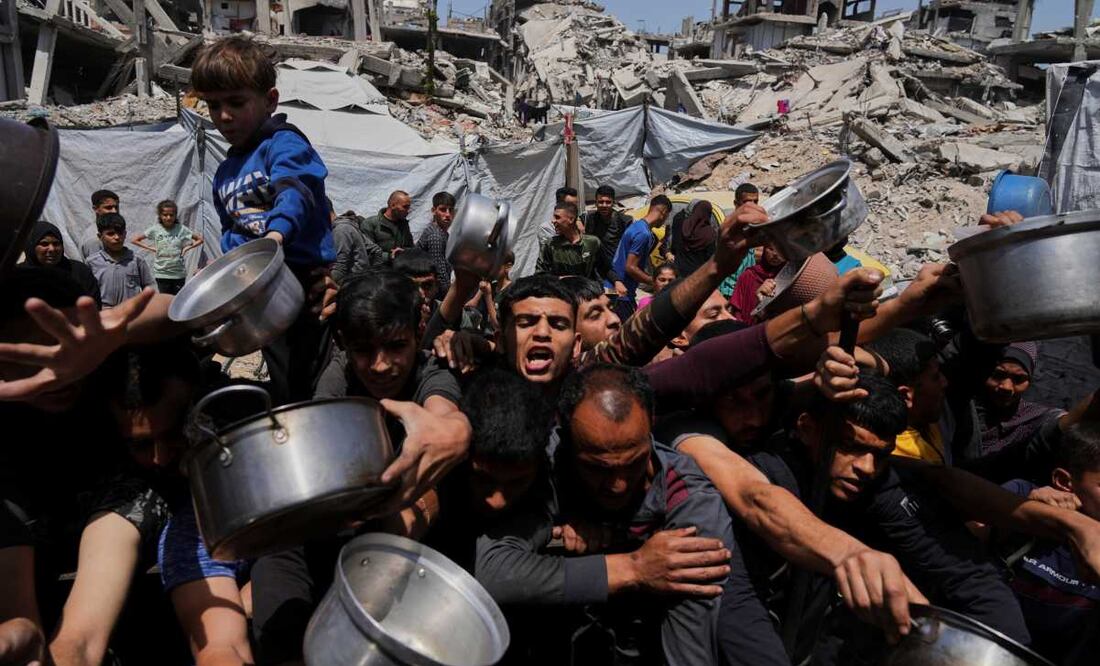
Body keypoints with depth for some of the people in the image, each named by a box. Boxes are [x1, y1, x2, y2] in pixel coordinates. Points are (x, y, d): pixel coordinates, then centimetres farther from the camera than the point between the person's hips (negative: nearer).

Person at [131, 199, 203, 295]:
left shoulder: (181, 229, -2)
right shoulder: (155, 229, -3)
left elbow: (200, 239, 6)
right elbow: (135, 240, 4)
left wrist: (187, 248, -4)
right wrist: (150, 248, -4)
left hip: (179, 273, 0)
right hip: (161, 273, 0)